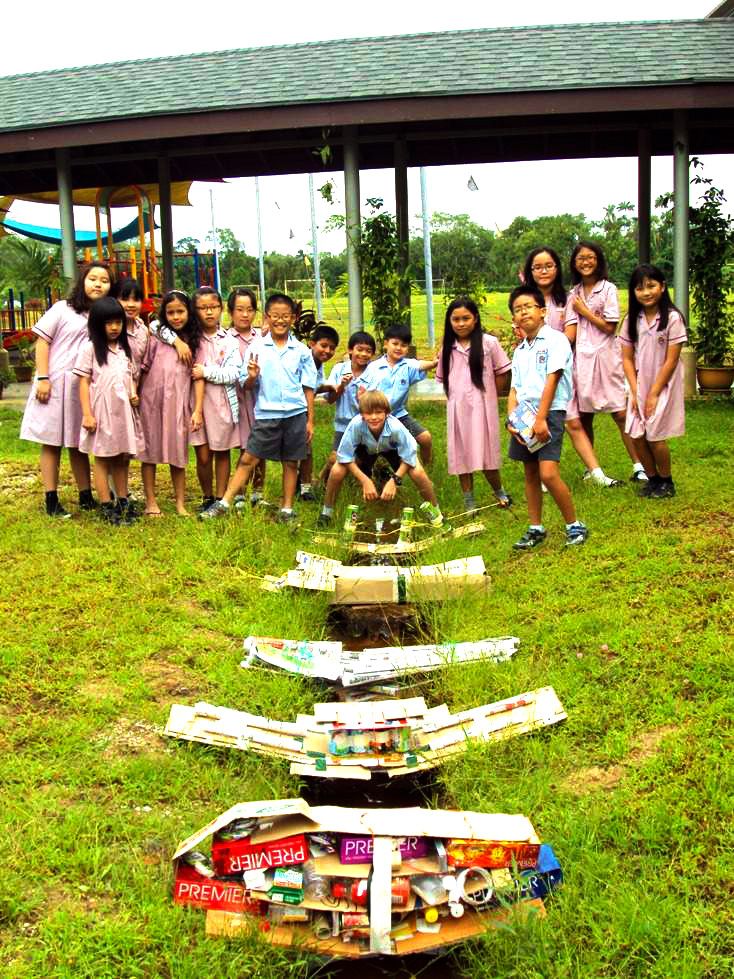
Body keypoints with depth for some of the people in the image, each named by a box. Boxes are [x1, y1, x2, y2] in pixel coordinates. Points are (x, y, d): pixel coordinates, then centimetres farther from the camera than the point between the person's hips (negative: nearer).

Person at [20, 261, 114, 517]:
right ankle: (51, 501, 5)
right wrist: (43, 378, -10)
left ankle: (86, 497, 19)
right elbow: (42, 342, -3)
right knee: (52, 442, 2)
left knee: (78, 443, 13)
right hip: (55, 384, -4)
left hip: (84, 387, 4)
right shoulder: (63, 309, -2)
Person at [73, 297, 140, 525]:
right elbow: (84, 382, -7)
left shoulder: (125, 348, 12)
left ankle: (123, 503, 21)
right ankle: (106, 506, 7)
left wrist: (133, 393, -1)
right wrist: (87, 414, -13)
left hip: (123, 409, 5)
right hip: (102, 409, -5)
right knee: (103, 458, 3)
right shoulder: (90, 348, -5)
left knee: (123, 458, 11)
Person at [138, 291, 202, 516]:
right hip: (151, 402, 0)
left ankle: (180, 503, 13)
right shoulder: (156, 338, 1)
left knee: (178, 453, 5)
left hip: (179, 404, 0)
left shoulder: (194, 341, 3)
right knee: (150, 451, 5)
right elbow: (143, 370, 2)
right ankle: (151, 502, 13)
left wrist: (198, 410, -8)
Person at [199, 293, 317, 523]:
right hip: (266, 414, -1)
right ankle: (224, 504, 4)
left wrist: (310, 420, 4)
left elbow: (308, 388, 6)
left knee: (291, 462, 9)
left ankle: (287, 510, 19)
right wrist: (252, 377, -20)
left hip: (296, 414, 1)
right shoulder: (257, 347, 1)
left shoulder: (302, 351, 3)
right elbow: (247, 385, 2)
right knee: (248, 459, 0)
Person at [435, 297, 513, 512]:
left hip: (482, 407, -3)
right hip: (457, 408, 4)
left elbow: (501, 373, 1)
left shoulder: (489, 343, -5)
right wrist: (457, 396, 7)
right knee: (461, 454, 6)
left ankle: (499, 492, 24)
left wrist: (490, 395, 3)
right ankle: (469, 502, 16)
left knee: (485, 453, 0)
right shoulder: (448, 348, 6)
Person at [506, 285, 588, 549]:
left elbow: (551, 380, -12)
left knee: (548, 474, -16)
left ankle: (575, 526, -2)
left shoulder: (555, 340, -5)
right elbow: (515, 389, 13)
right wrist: (511, 420, -3)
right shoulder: (519, 351, 16)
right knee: (530, 474, 11)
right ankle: (536, 528, 21)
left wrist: (540, 419, -18)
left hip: (549, 413, -7)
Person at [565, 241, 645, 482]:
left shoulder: (608, 289, -1)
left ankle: (639, 466, -1)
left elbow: (609, 327, -8)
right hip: (581, 358, 4)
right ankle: (590, 467, 20)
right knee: (584, 417, 8)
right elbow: (570, 330, 5)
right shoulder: (574, 293, 11)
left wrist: (584, 311, -5)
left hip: (605, 356, -4)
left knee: (621, 414, -6)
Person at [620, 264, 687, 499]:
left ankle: (666, 482, 16)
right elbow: (627, 359, 2)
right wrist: (635, 393, -7)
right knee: (637, 437, 2)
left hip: (663, 386, -4)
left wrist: (654, 394, -13)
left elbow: (671, 361, -13)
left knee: (655, 437, -5)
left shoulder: (672, 318, -13)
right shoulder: (632, 320, 1)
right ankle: (652, 478, 23)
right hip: (639, 386, 4)